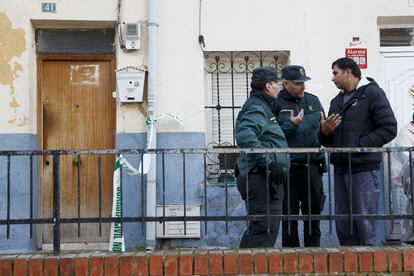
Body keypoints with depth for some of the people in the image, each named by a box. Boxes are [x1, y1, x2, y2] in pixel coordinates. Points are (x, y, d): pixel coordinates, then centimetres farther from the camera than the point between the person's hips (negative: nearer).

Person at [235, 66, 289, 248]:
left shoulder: (262, 107, 22)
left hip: (267, 180, 11)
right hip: (262, 180, -11)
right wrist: (270, 162, -27)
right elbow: (244, 136, -30)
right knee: (265, 230, -11)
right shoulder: (256, 108, -12)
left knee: (256, 230, 16)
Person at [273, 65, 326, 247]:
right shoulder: (276, 104, -2)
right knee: (290, 213, 5)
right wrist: (291, 125, -18)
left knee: (313, 211, 11)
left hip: (312, 166, 4)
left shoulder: (313, 101, 13)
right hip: (288, 168, -4)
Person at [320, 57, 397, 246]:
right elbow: (328, 141, 21)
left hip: (364, 168, -7)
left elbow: (389, 129, -11)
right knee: (343, 225, 11)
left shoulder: (372, 93, -1)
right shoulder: (337, 101, 19)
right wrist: (324, 132, -2)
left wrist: (359, 145, -16)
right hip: (340, 169, 7)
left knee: (365, 224, -5)